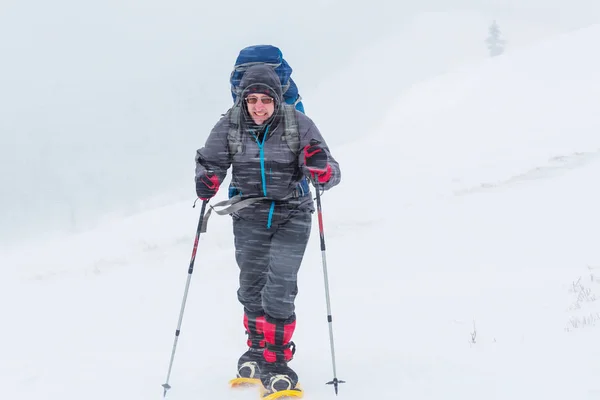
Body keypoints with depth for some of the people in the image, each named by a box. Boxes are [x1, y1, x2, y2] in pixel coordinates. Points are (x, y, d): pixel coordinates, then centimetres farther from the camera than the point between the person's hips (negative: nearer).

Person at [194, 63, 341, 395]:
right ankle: (257, 346, 31)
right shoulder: (230, 126, -9)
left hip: (291, 215, -2)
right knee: (252, 287, 8)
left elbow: (330, 176, -13)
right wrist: (206, 181, -16)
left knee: (280, 289, -10)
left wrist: (320, 168, -35)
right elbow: (210, 161, 5)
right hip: (249, 216, 2)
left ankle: (275, 358, 3)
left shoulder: (299, 124, -13)